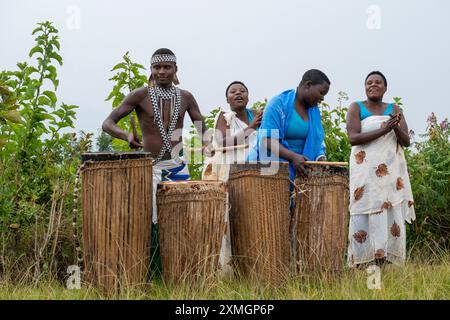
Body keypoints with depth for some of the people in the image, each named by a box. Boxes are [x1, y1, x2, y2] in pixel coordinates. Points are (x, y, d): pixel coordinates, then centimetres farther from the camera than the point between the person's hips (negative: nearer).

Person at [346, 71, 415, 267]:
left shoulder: (394, 110, 12)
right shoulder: (356, 108, 3)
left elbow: (406, 142, 5)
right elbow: (353, 138, -11)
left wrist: (396, 127, -16)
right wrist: (383, 130, -20)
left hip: (391, 173, 3)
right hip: (366, 171, -3)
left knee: (390, 213, -2)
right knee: (365, 214, -9)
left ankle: (384, 263, 0)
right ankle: (361, 264, -7)